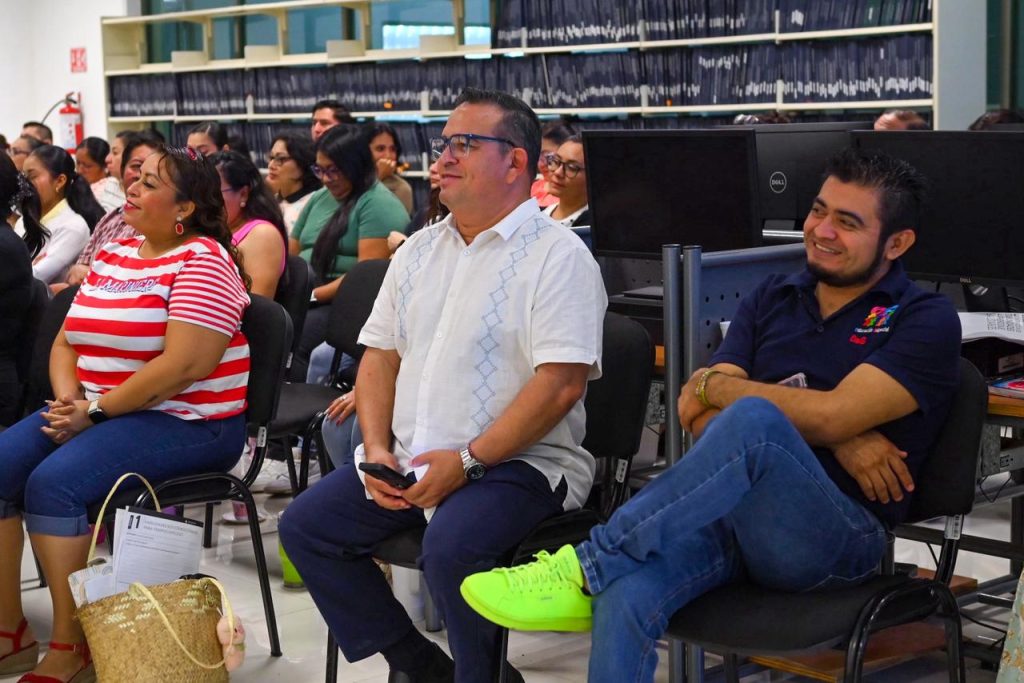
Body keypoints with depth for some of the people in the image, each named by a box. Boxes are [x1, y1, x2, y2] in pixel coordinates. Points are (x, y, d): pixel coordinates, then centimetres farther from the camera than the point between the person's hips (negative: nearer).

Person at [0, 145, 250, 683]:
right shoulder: (111, 256, 14)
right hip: (95, 412, 8)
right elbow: (66, 342, 14)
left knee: (54, 482, -27)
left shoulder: (203, 261, -11)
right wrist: (68, 401, -7)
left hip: (186, 423, -8)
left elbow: (184, 365, -21)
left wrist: (95, 412, -18)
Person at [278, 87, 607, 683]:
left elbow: (560, 384, -18)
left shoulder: (557, 255, -9)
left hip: (520, 461, -8)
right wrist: (378, 449, -1)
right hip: (411, 458, 8)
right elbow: (380, 356, 16)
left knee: (450, 547, -33)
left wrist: (467, 460, -20)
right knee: (306, 525, -4)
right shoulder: (419, 250, 15)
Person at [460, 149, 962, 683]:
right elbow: (702, 419, 6)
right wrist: (839, 441, -6)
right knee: (628, 592, -30)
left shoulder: (926, 320, 4)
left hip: (839, 536, -4)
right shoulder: (773, 299, 18)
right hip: (735, 514, 4)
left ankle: (587, 567, -28)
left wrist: (717, 386, 2)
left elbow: (830, 415, -11)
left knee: (751, 419, -36)